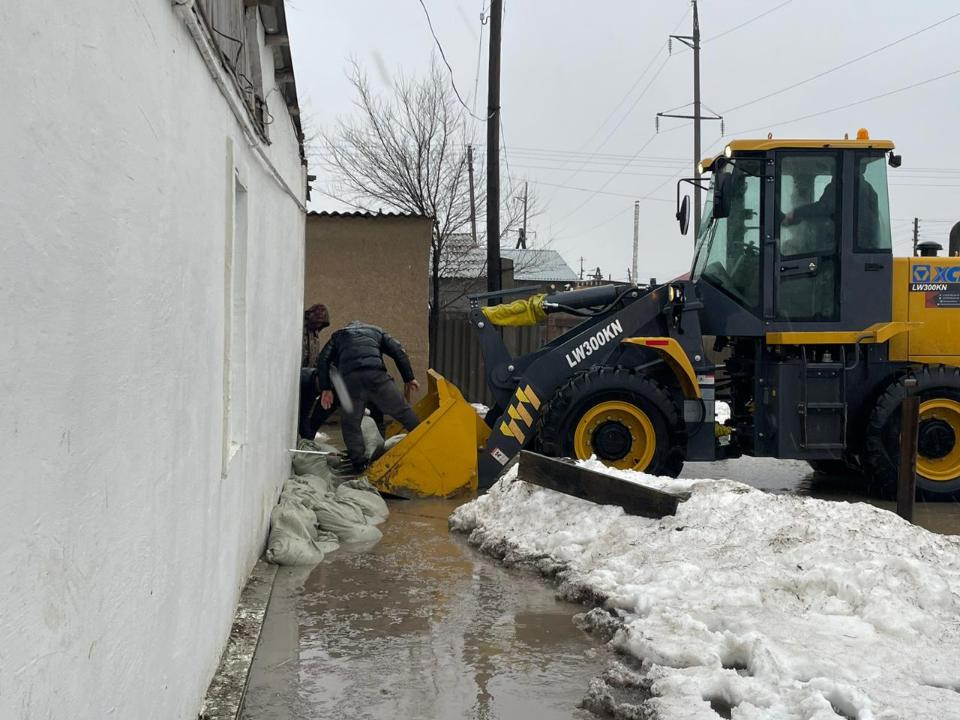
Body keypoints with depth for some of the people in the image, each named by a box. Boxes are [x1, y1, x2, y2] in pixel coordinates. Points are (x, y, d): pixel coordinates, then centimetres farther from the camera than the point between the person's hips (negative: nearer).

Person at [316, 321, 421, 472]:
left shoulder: (338, 335, 34)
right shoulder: (376, 331, 34)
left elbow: (323, 360, 18)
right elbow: (398, 351, 20)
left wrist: (325, 389, 15)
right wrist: (409, 378, 21)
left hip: (349, 379, 0)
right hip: (376, 375, 0)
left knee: (350, 423, 10)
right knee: (403, 411, 8)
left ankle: (359, 464, 3)